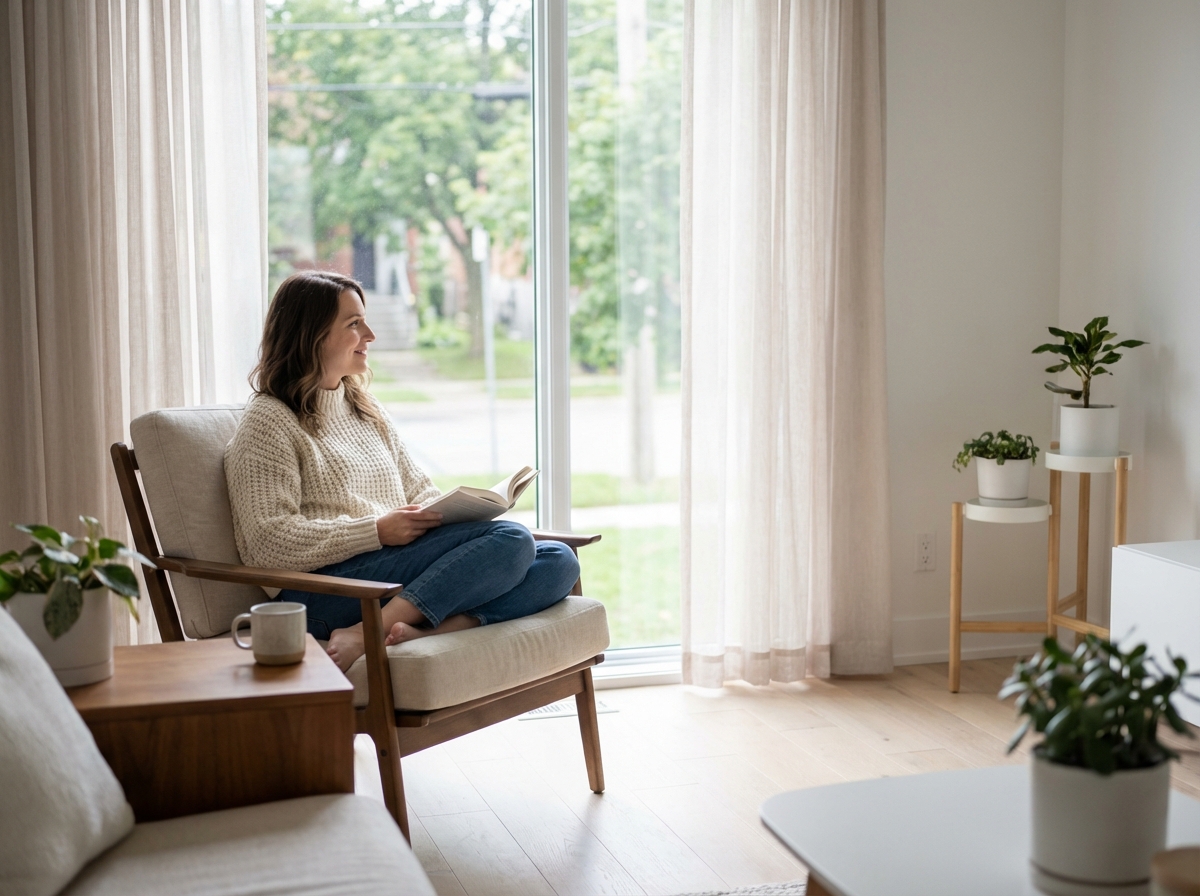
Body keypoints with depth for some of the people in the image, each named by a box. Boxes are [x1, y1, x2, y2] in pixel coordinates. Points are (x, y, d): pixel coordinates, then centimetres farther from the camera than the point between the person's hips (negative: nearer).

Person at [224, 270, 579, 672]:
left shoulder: (366, 410, 25)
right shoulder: (267, 423, -1)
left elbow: (420, 491, 25)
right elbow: (270, 542, -11)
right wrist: (377, 531, -17)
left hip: (401, 569, 8)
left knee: (557, 561, -13)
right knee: (509, 539, -24)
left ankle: (423, 631, -33)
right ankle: (366, 635, -32)